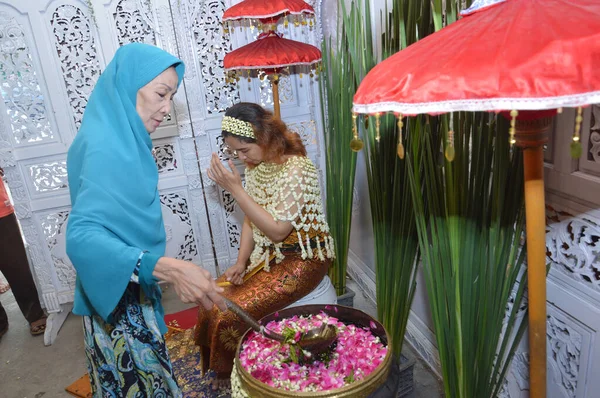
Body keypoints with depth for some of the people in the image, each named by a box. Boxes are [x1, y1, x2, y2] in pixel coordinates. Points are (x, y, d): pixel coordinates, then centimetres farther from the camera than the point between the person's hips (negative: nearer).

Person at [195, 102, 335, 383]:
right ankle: (217, 372, 20)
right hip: (268, 255, 8)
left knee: (230, 314, -17)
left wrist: (235, 189, -27)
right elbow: (250, 220, 10)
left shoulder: (296, 169, -21)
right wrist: (241, 262, -2)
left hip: (301, 259, -7)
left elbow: (277, 230, -25)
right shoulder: (255, 165, 3)